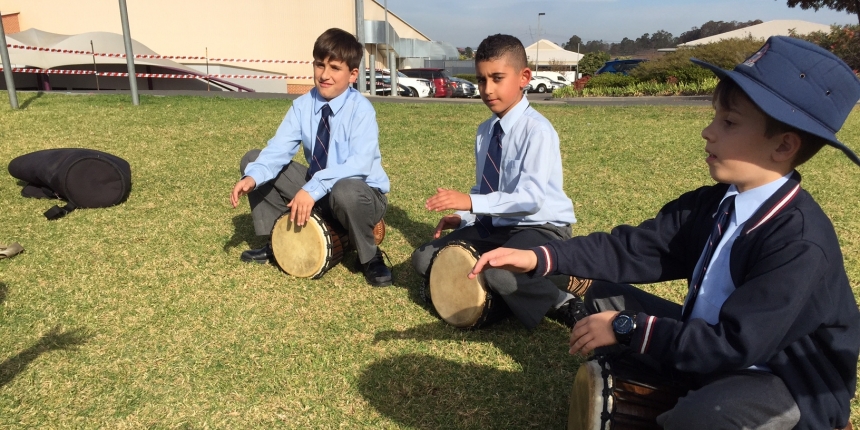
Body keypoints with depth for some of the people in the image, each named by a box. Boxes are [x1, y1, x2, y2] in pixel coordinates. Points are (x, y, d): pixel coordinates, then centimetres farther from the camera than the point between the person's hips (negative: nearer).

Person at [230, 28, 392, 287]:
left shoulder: (361, 109, -20)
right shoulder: (302, 105, -4)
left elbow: (360, 163, -32)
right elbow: (279, 148, -13)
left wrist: (313, 189, -41)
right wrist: (253, 177, -32)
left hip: (362, 194, -5)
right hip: (316, 192, 6)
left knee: (344, 192, -42)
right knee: (253, 159, -1)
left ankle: (370, 258, -11)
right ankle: (275, 242, 11)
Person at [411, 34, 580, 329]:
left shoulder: (537, 130, -18)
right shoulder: (484, 131, 7)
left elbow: (530, 197, -28)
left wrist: (470, 203, -35)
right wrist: (461, 217, -2)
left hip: (540, 228, -7)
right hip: (492, 225, 8)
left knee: (501, 274, -37)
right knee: (425, 258, -3)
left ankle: (561, 301, -7)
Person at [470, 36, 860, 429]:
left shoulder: (801, 242, -28)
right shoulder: (711, 203, -4)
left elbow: (736, 344, -31)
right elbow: (635, 249, -8)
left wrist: (627, 329, -26)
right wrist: (540, 258, -18)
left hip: (794, 385, -7)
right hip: (716, 350, 7)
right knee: (606, 295, 5)